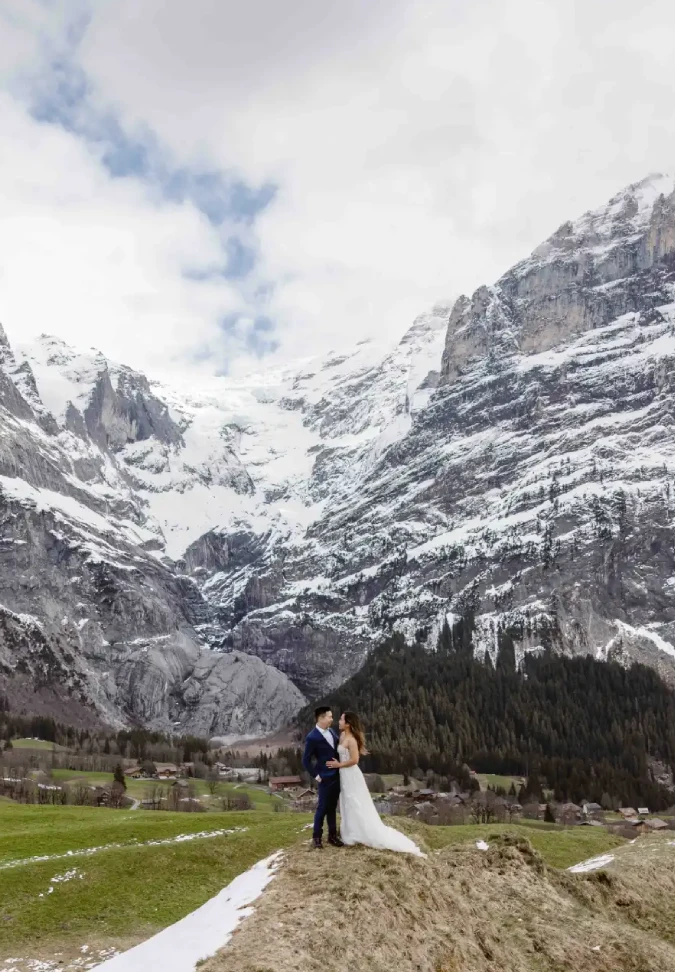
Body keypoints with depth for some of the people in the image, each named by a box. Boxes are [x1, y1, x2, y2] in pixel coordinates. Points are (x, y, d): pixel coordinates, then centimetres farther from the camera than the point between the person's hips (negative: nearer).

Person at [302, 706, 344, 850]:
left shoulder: (332, 731, 4)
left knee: (332, 807, 16)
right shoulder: (312, 737, -18)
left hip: (337, 775, 6)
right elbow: (306, 760, -14)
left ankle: (332, 835, 25)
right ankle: (317, 837, 18)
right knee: (322, 808, 4)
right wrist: (316, 776, -11)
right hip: (325, 778, -6)